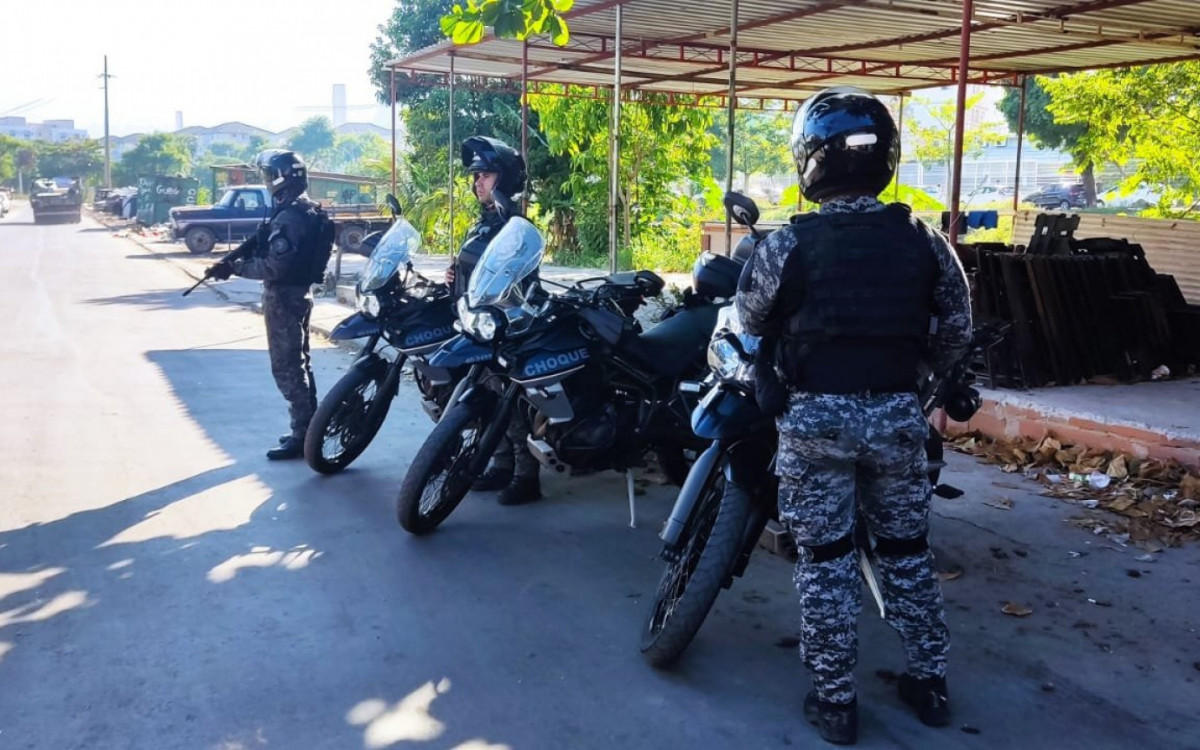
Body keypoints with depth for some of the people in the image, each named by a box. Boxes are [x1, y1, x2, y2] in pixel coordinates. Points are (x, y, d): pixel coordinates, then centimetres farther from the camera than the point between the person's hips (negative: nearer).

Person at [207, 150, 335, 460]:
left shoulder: (288, 217, -22)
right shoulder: (305, 210, 10)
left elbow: (274, 267, -26)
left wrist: (234, 267, -17)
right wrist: (236, 258, 5)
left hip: (283, 297, -10)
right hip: (299, 293, 10)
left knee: (286, 367, -5)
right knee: (298, 362, 17)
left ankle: (302, 436, -1)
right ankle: (310, 428, 25)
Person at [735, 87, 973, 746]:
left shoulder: (788, 244, -13)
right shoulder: (924, 243, -2)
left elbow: (749, 319, 3)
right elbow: (955, 336, 6)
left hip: (815, 418, -3)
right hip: (896, 415, 3)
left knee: (825, 561, 8)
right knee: (907, 551, 18)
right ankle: (929, 681, 30)